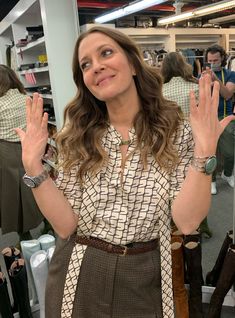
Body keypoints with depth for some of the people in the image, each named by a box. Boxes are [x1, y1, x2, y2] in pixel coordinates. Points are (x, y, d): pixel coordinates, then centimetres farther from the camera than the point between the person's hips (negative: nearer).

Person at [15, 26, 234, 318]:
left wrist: (204, 151, -27)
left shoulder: (177, 133, -8)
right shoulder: (76, 138, -5)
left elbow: (187, 222, -16)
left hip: (145, 281, 0)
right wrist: (33, 165, -20)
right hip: (79, 279, 1)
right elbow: (65, 225, -10)